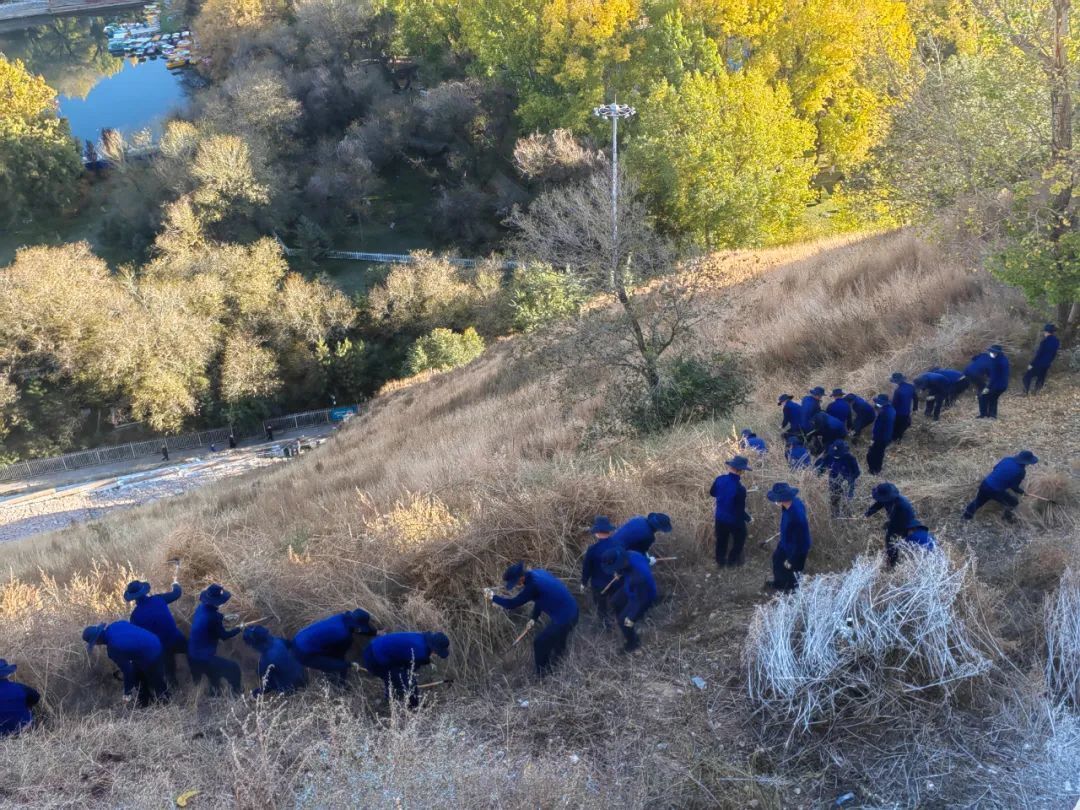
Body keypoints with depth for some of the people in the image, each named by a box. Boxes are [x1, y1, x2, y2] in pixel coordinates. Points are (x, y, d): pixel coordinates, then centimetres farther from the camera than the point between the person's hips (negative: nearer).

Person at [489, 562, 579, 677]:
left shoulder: (533, 585, -27)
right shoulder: (536, 573, 2)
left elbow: (512, 604, -19)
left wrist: (493, 597, -8)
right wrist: (534, 617, 14)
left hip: (564, 617, -9)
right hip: (569, 611, 9)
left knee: (540, 643, 6)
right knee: (557, 642, 29)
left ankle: (542, 675, 22)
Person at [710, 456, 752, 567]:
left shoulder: (720, 479, -18)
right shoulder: (740, 489, -34)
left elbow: (712, 493, 3)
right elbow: (740, 510, -24)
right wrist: (748, 518, -5)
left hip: (720, 518, 5)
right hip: (735, 520, -5)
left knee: (721, 540, 26)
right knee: (739, 540, 25)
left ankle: (720, 561, 44)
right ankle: (732, 560, 40)